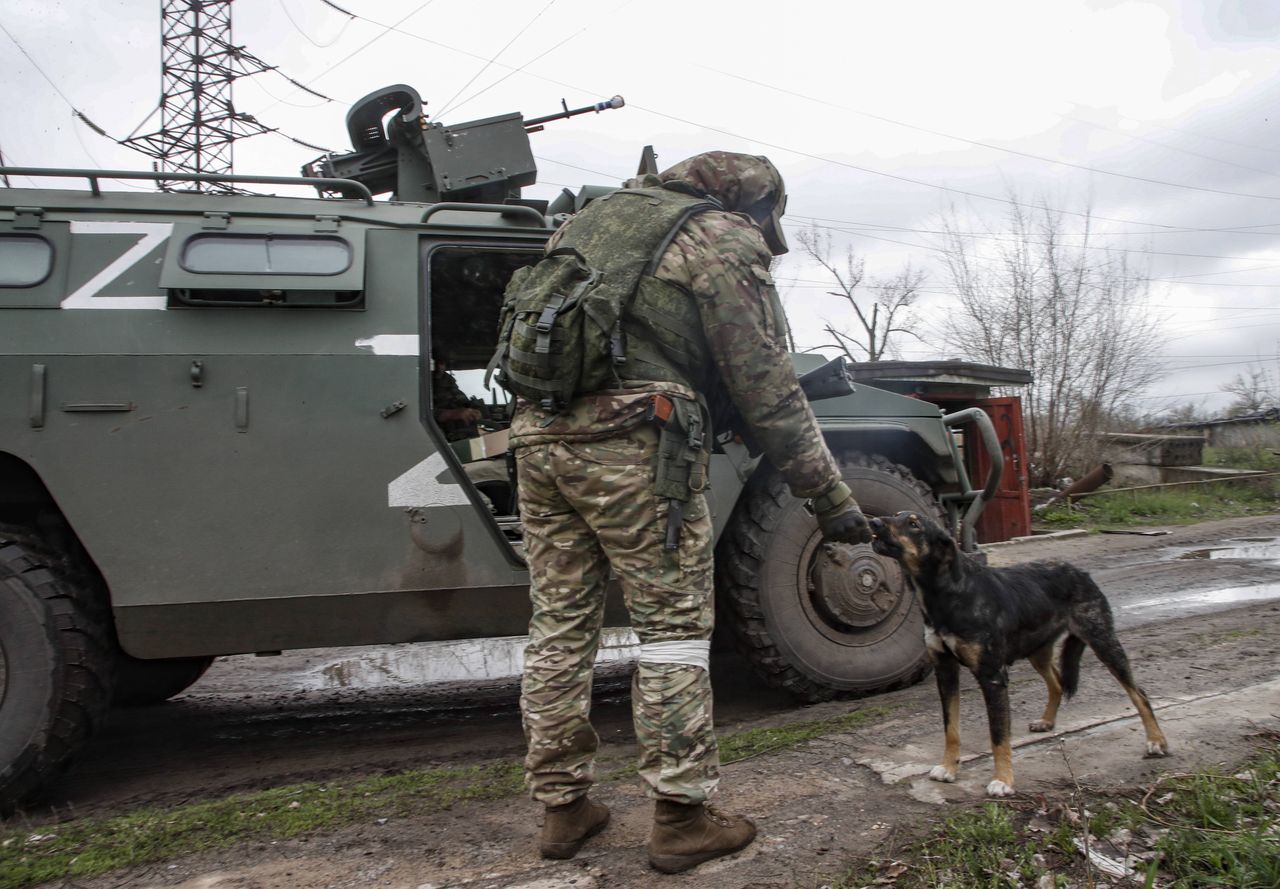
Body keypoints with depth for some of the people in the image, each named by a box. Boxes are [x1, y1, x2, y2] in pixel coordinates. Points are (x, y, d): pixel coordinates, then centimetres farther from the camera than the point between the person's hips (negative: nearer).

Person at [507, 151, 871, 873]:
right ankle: (682, 819, 8)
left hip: (538, 435, 7)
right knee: (676, 627, 3)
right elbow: (767, 391, -3)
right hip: (632, 446, -7)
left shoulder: (597, 214, 23)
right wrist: (831, 498, 1)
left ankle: (564, 807, 21)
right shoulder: (724, 245, 1)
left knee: (561, 626, 12)